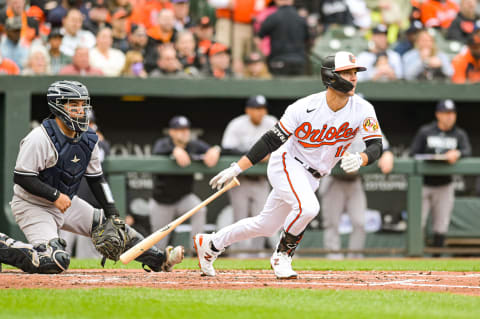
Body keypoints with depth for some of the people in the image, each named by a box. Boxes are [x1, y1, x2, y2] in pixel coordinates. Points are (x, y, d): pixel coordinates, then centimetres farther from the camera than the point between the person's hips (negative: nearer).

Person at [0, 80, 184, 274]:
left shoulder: (89, 140, 1)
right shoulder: (40, 138, -22)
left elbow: (96, 179, 9)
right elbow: (22, 177, -22)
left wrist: (112, 214, 1)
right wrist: (55, 196, -28)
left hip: (66, 203, 8)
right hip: (32, 206, -8)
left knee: (114, 227, 6)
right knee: (57, 261, -26)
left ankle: (157, 260, 19)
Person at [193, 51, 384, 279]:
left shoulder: (362, 110, -14)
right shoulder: (305, 108, -22)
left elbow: (376, 146, -15)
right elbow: (272, 140, -15)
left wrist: (358, 160, -39)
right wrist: (236, 169, -17)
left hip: (311, 177, 5)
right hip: (287, 164, -5)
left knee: (267, 225, 12)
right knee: (307, 207, -33)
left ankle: (211, 244, 31)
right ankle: (282, 256, -9)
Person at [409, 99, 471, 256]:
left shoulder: (459, 134, 7)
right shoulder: (425, 132, 2)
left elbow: (468, 151, -10)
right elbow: (412, 154, 0)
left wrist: (457, 154, -32)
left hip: (444, 186, 2)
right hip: (423, 185, -2)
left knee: (441, 226, 3)